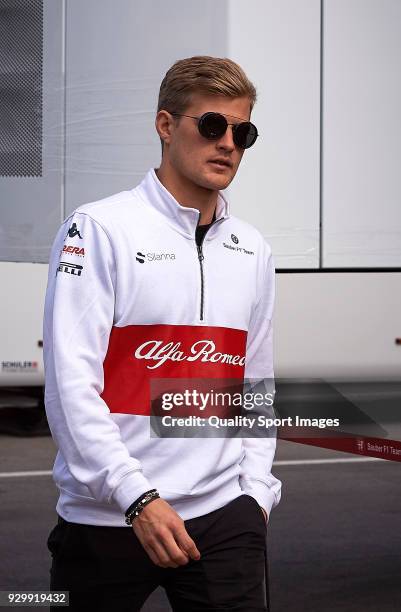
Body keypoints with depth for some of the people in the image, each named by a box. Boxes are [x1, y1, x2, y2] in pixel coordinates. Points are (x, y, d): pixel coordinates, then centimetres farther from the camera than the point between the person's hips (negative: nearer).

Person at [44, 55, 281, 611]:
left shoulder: (253, 251, 12)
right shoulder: (100, 230, -5)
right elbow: (70, 384, -12)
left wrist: (256, 492, 6)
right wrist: (139, 498, -18)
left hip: (223, 518, 4)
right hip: (107, 518, -4)